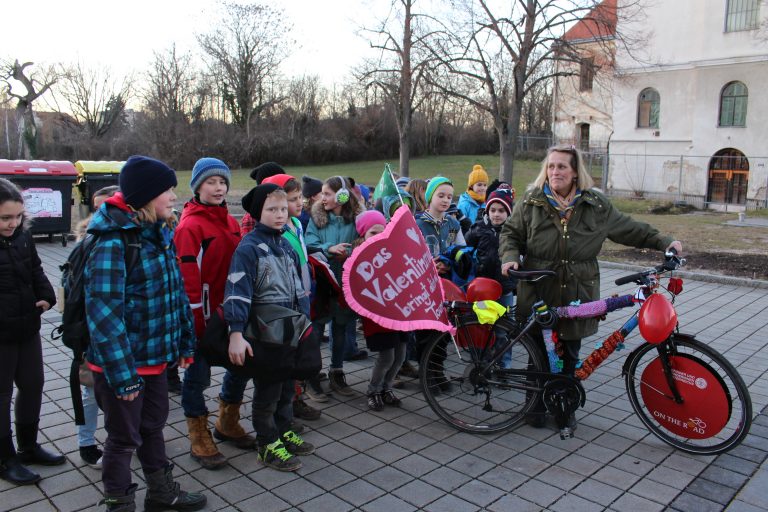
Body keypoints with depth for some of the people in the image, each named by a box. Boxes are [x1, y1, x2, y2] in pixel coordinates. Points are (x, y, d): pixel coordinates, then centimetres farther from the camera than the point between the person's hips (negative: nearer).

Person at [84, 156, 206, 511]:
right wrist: (121, 373, -24)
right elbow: (103, 312, -25)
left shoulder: (161, 232, 4)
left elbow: (176, 291, 10)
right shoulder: (113, 241, -22)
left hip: (155, 356, 8)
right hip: (123, 363, -8)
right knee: (124, 438, 9)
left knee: (153, 426, 22)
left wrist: (185, 342, 11)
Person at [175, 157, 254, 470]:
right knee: (198, 375, 6)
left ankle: (227, 424, 38)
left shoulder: (230, 222, 9)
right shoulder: (190, 225, -13)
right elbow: (187, 276, -17)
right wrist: (194, 320, -17)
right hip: (203, 314, -7)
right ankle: (199, 438, 23)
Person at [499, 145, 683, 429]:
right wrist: (510, 257, -11)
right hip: (538, 293, -1)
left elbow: (628, 228, 13)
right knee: (539, 353, 7)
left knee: (570, 355, 11)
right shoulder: (531, 202, 1)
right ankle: (536, 404, 25)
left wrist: (664, 242, 7)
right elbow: (510, 233, 7)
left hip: (577, 297, 1)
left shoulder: (596, 204, 4)